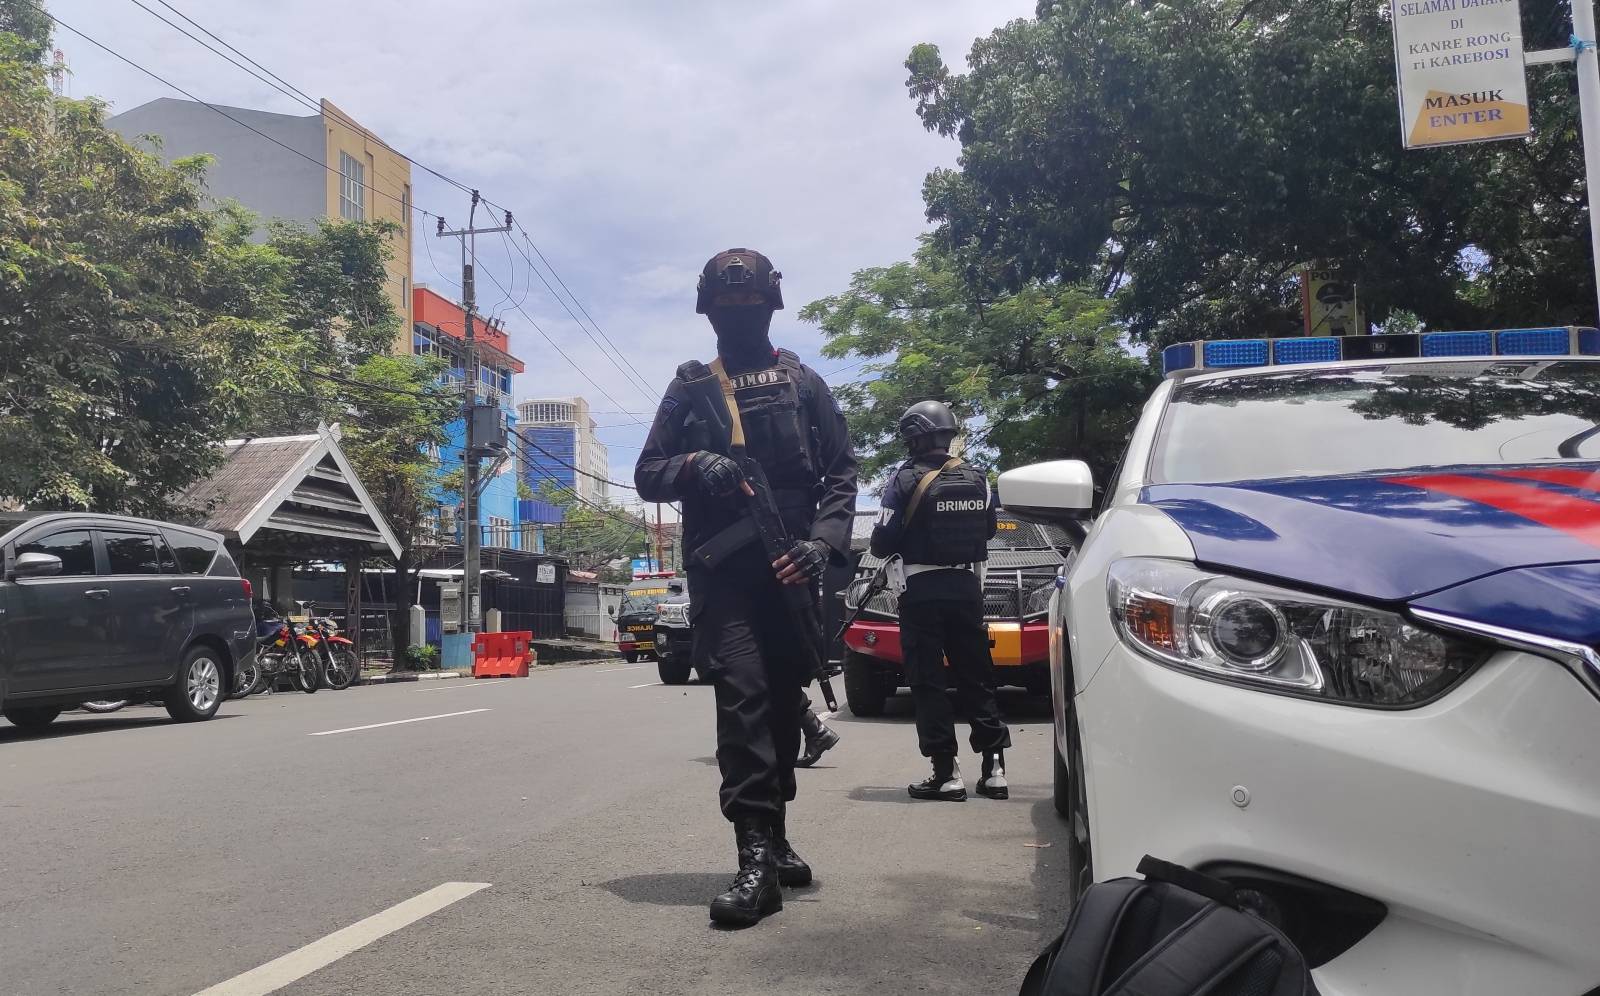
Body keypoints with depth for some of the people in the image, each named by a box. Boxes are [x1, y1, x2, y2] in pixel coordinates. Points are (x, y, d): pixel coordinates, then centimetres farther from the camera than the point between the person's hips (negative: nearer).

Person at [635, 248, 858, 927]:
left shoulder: (803, 384, 14)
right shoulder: (689, 388, 14)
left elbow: (840, 474, 8)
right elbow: (648, 475, 11)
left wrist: (823, 542, -9)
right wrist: (694, 467, -11)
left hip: (791, 569, 2)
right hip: (722, 572, -2)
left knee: (783, 704, 9)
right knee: (742, 695, -16)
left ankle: (773, 837, 24)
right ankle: (758, 856, -18)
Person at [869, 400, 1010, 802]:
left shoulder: (906, 480, -10)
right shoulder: (976, 478, 5)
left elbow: (883, 541, -11)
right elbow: (989, 528, 14)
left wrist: (887, 544, 10)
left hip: (923, 591, -5)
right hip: (967, 587, 5)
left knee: (928, 681, 1)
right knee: (976, 677, 11)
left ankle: (946, 772, -2)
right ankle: (994, 767, 10)